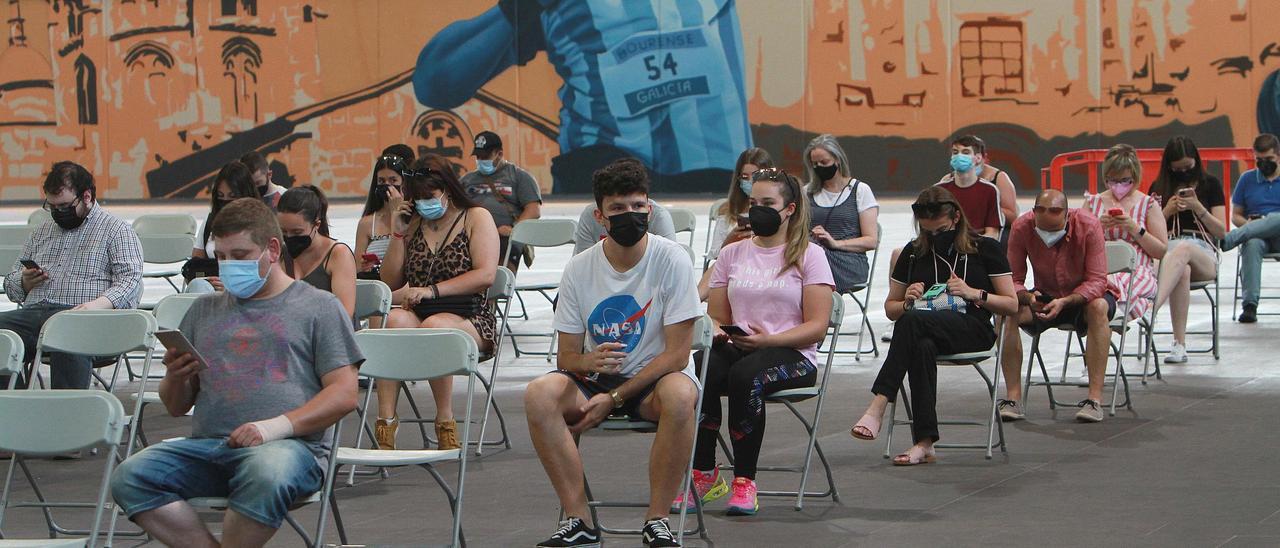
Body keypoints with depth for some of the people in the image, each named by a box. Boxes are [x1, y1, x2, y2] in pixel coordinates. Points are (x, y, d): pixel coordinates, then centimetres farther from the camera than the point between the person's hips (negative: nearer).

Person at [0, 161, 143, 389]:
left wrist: (98, 304, -22)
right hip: (32, 312, 5)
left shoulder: (117, 229, 12)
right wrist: (25, 282, 8)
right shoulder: (42, 231, 31)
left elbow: (130, 281, -2)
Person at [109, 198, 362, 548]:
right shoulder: (205, 309, 26)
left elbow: (344, 394, 2)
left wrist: (279, 425, -14)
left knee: (267, 476, -40)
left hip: (290, 444, -4)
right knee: (129, 478, -24)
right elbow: (176, 408, 26)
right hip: (205, 445, 4)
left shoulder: (319, 307, 12)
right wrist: (175, 377, 2)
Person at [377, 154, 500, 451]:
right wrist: (398, 233, 9)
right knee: (396, 319, -34)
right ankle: (386, 419, -41)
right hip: (418, 314, 3)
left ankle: (445, 419, -28)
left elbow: (486, 274, -8)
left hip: (468, 319, -3)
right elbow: (391, 283, 18)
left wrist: (432, 290, -14)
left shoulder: (476, 218, 7)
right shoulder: (414, 224, 21)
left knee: (433, 326, -39)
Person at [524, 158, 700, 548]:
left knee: (679, 394, -38)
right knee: (539, 394, -28)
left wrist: (614, 398, -18)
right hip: (596, 379, 3)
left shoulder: (671, 260, -13)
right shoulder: (579, 270, -4)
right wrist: (589, 362, -26)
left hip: (655, 376, -3)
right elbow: (567, 357, 0)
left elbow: (677, 354, -14)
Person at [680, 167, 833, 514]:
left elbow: (816, 327, -3)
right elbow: (715, 316, 19)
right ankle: (703, 476, -25)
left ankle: (744, 482, -28)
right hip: (735, 348, 4)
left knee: (745, 374, -38)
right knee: (700, 368, -32)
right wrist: (716, 332, -7)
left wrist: (769, 340, -18)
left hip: (792, 356, -4)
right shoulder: (732, 254, 19)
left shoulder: (809, 255, 5)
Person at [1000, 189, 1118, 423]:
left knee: (1098, 307, -37)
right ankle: (1013, 398, -25)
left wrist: (1065, 302, -43)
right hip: (1045, 297, 2)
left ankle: (1095, 398, -37)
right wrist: (1028, 297, -38)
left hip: (1084, 296, -2)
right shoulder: (1022, 227, -19)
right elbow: (1013, 280, -15)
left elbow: (1097, 281, -26)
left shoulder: (1088, 225, -25)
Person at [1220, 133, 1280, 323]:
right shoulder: (1247, 179, 18)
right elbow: (1235, 215, 18)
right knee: (1252, 244, -38)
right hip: (1255, 236, 1)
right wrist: (1249, 225, -6)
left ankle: (1224, 241, -42)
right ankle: (1250, 305, -43)